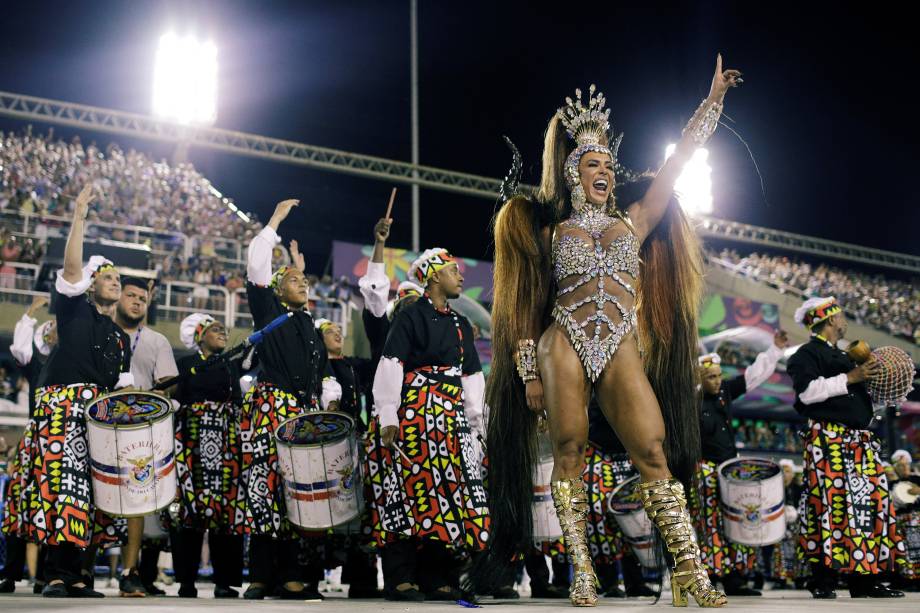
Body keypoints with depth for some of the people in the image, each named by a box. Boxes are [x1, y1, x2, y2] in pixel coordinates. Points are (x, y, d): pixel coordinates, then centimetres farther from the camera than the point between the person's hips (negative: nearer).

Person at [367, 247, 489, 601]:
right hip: (413, 413, -7)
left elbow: (472, 378, 19)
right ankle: (401, 578, -7)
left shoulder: (460, 325, 19)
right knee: (409, 487, -10)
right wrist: (387, 416, -16)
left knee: (448, 490, 4)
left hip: (450, 419, 7)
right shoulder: (410, 316, -1)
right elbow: (390, 367, -8)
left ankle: (437, 576, 10)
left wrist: (475, 424, 14)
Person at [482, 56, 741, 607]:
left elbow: (678, 161, 18)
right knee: (569, 452, -5)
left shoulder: (634, 221, 18)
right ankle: (583, 574, 1)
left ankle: (692, 576, -9)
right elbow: (530, 304, 12)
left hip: (620, 350, 1)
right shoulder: (552, 231, 14)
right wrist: (529, 372, 4)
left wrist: (714, 99, 19)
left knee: (655, 453, -9)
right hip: (563, 346, -1)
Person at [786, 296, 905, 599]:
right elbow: (808, 391, -18)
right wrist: (850, 378, -17)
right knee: (830, 505, -11)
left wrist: (869, 376, 15)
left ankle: (864, 579, 10)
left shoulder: (842, 356, 25)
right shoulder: (807, 354, -3)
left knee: (869, 505, 5)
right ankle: (822, 580, -6)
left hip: (858, 442, 9)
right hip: (829, 442, -9)